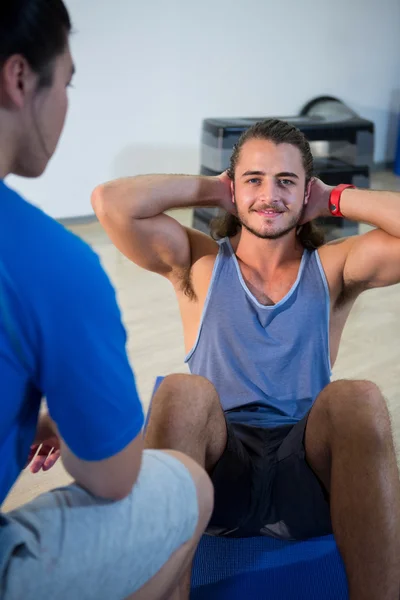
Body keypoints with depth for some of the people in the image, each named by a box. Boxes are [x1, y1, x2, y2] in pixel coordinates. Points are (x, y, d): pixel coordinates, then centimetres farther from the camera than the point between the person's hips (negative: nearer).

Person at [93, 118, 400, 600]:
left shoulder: (333, 268, 12)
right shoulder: (199, 262, 11)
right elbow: (111, 203, -4)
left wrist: (335, 199, 7)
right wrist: (210, 189, 7)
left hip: (308, 470, 1)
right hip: (217, 463, 0)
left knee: (359, 400, -29)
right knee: (184, 391, -30)